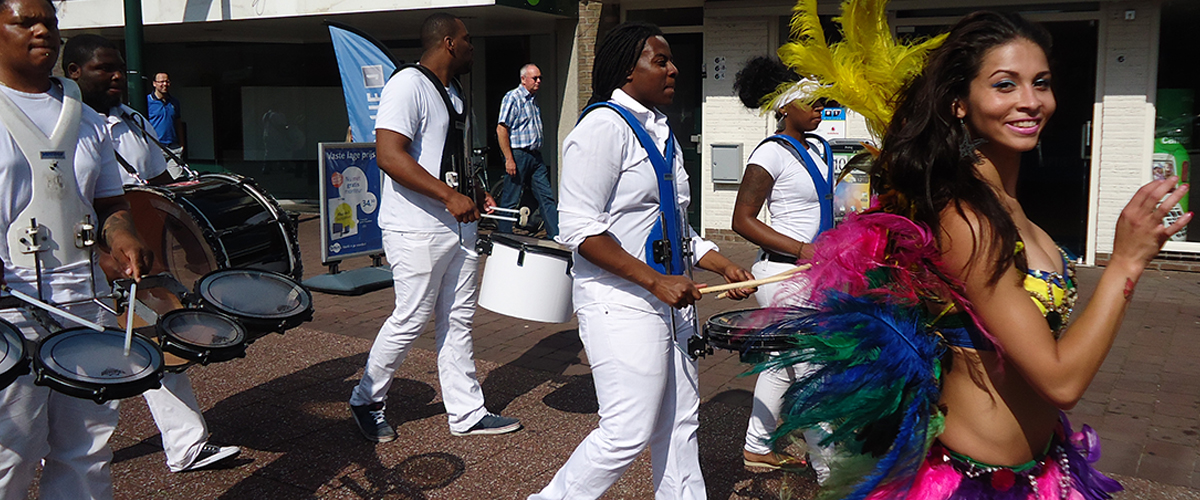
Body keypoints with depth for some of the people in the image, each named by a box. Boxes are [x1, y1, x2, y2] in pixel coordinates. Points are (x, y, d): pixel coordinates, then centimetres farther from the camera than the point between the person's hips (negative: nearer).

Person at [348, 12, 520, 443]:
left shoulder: (450, 92, 18)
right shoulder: (408, 85, -13)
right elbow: (390, 156, -23)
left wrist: (475, 196, 15)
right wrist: (450, 197, -25)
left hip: (458, 226, 9)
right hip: (418, 230, -9)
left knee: (458, 319, 11)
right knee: (410, 321, 0)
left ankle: (466, 413, 19)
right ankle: (366, 400, 20)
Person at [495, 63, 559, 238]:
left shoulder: (534, 99, 18)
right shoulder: (512, 98, -8)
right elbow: (501, 129, -15)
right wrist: (509, 159, -20)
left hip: (535, 156, 8)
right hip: (518, 154, -8)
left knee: (547, 197, 5)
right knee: (510, 200, -2)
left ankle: (556, 236, 7)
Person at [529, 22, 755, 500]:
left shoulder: (661, 131, 15)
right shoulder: (604, 126, -13)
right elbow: (580, 230, -20)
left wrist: (724, 266, 10)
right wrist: (655, 281, -22)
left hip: (668, 300, 9)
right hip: (620, 304, -9)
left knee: (680, 422, 14)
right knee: (628, 434, -6)